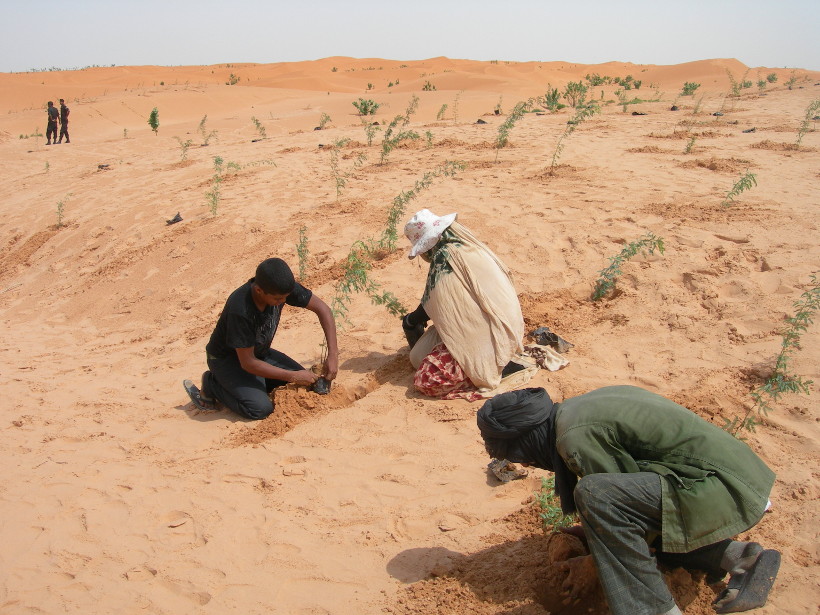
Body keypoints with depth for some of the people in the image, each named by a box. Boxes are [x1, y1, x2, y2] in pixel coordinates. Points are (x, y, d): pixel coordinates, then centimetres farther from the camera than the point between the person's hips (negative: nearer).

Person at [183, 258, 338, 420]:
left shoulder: (280, 287, -22)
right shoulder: (240, 311, -37)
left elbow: (322, 308, -11)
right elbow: (248, 363, -29)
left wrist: (333, 354, -19)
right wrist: (293, 377, -25)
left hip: (260, 353, 6)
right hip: (227, 358, -6)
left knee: (305, 386, -7)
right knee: (260, 408, -24)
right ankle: (213, 384, 0)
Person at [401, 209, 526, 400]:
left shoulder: (444, 257, -16)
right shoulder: (469, 246, 8)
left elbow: (429, 308, -7)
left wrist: (410, 321, 14)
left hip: (485, 337, -10)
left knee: (426, 380, -13)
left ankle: (496, 368, -7)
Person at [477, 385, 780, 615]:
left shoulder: (577, 438, -18)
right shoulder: (574, 409, 11)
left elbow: (618, 497, -10)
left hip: (723, 487, -10)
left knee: (595, 494, -25)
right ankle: (737, 557, 16)